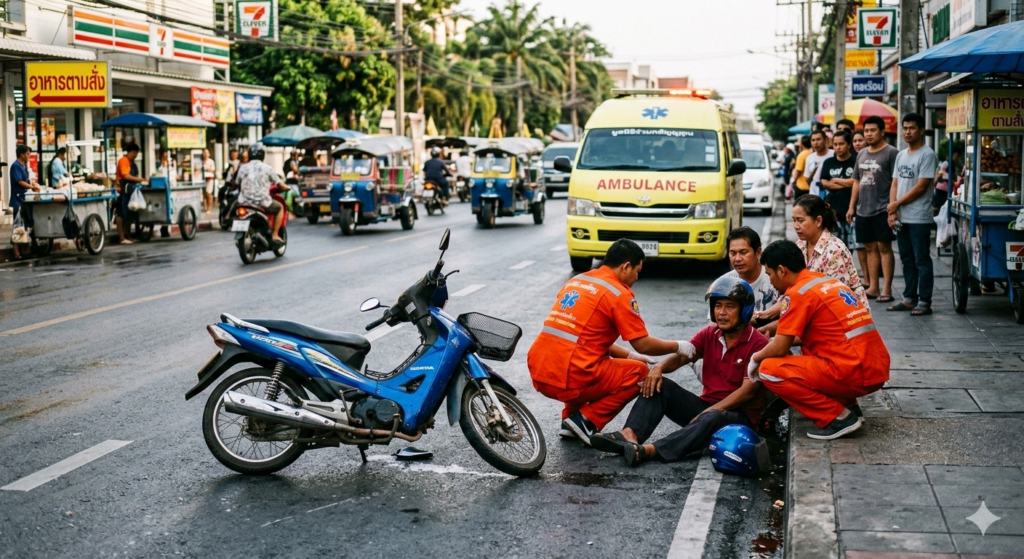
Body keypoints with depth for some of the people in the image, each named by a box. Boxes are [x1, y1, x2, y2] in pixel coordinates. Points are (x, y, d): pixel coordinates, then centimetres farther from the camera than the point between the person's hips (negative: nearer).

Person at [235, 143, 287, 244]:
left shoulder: (242, 168, 5)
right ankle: (275, 235, 15)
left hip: (244, 202, 3)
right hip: (262, 203, -3)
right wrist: (286, 187, 24)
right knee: (280, 207, 24)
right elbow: (281, 186, 1)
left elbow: (238, 185, 11)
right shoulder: (267, 168, -3)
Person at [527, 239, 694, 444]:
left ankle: (570, 418, 21)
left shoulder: (576, 281, 18)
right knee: (640, 372, 12)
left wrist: (628, 355, 27)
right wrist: (678, 347, 16)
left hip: (538, 374, 8)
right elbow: (643, 345, -1)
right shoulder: (619, 293, -4)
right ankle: (587, 419, 2)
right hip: (570, 380, -8)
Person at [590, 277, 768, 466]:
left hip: (740, 416, -6)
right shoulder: (709, 334, 8)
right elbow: (682, 356, -3)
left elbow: (748, 391, -18)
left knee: (712, 418, -39)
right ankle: (630, 435, -36)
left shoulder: (758, 344, -12)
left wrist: (709, 411, -24)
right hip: (706, 406, 7)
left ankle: (649, 450, -57)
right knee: (660, 386, -12)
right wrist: (659, 368, -25)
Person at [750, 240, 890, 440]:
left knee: (769, 369, -6)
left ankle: (839, 417, -5)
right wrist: (781, 338, 30)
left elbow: (780, 348, -7)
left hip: (854, 373, -9)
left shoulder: (798, 292, -8)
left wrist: (756, 357, 12)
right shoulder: (828, 281, 18)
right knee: (807, 355, 31)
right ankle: (848, 406, 15)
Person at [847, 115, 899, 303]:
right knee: (870, 248, 10)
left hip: (882, 209, -7)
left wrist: (892, 207, -17)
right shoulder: (862, 154, 15)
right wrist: (852, 206, 15)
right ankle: (873, 287, 16)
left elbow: (896, 182, -11)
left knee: (884, 247, -4)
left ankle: (886, 289, -3)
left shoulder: (891, 153, -6)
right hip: (863, 210, 7)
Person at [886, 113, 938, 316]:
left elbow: (921, 187, -13)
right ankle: (909, 299, 20)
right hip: (901, 218, 8)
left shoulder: (927, 155, -8)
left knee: (922, 261, -4)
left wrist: (896, 204, -7)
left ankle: (924, 302, -1)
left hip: (919, 218, -7)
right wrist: (892, 212, 1)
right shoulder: (901, 155, 15)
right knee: (907, 260, 13)